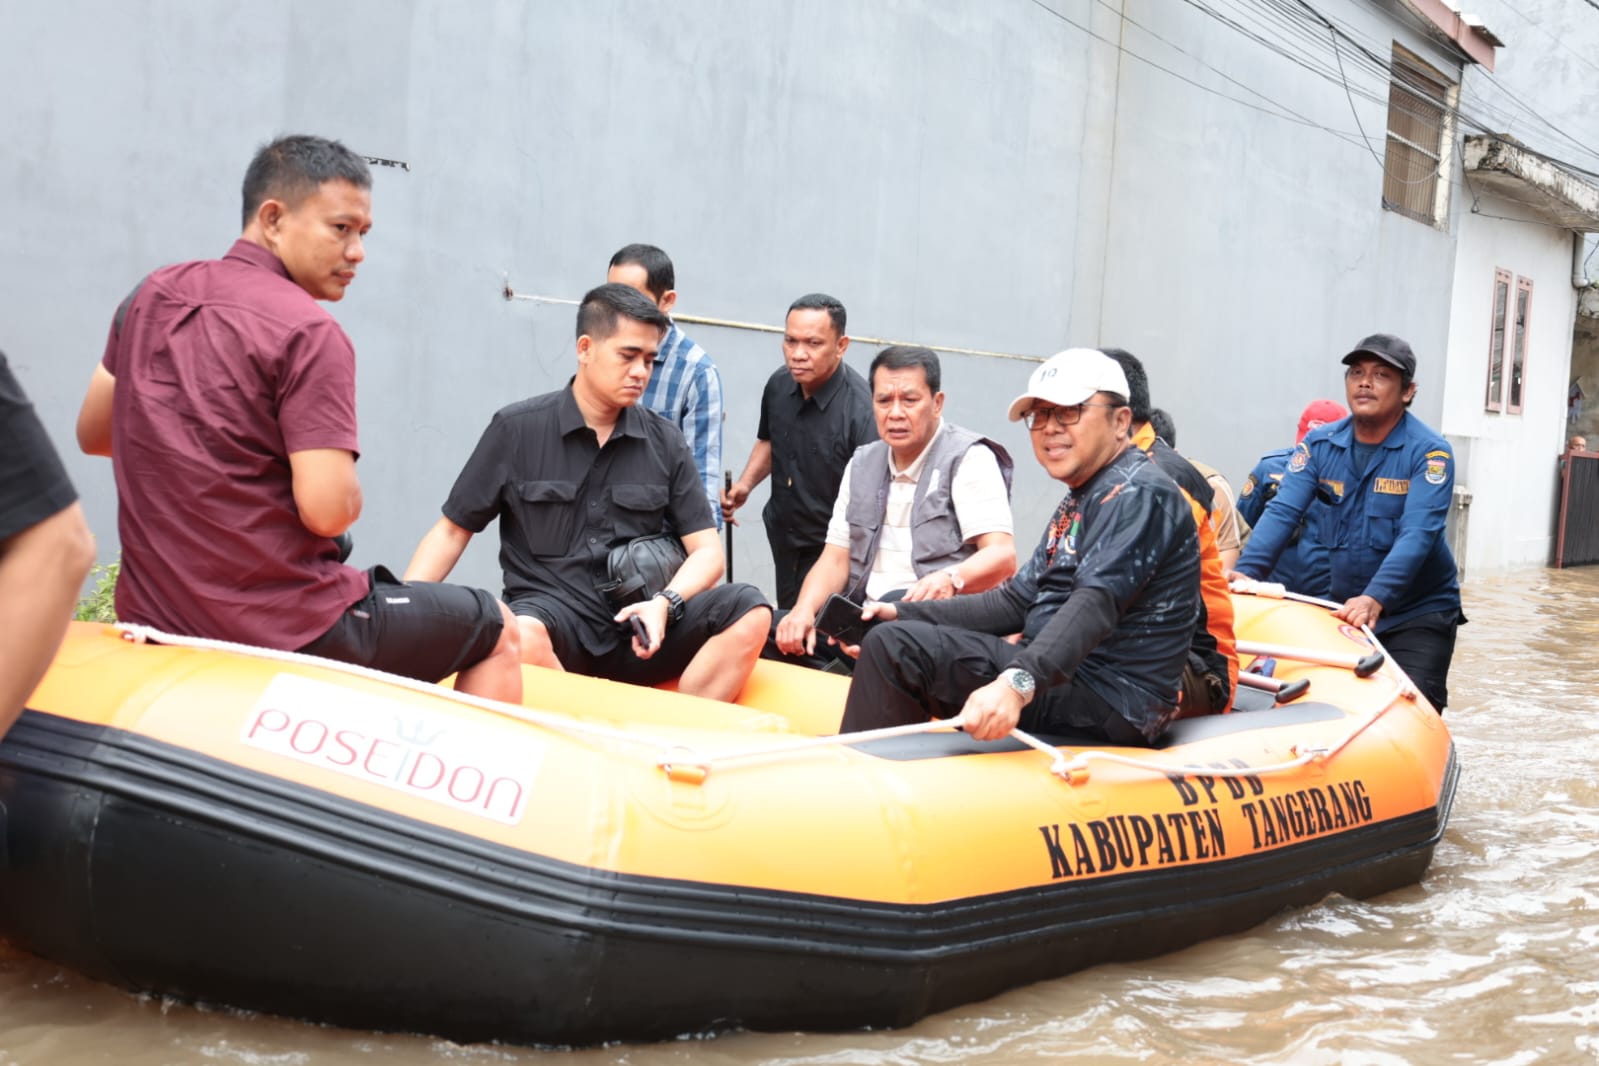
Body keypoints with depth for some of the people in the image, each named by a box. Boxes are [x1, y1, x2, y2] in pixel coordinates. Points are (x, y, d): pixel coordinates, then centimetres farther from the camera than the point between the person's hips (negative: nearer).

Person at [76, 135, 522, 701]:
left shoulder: (151, 294, 5)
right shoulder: (309, 333, -17)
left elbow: (92, 434, 17)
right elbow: (328, 510, -24)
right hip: (286, 630, -8)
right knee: (498, 632, 14)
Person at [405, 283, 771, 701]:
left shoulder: (666, 442, 10)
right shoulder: (516, 428, 3)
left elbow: (707, 552, 7)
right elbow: (452, 530, 8)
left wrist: (663, 604, -14)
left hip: (638, 629, 3)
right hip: (551, 617, -2)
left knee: (749, 611, -24)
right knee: (518, 635, -38)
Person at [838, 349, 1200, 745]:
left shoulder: (1138, 493, -12)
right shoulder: (1078, 503, 21)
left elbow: (1098, 603, -28)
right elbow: (1018, 601, 19)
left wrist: (1019, 683, -42)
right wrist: (902, 614, 9)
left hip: (1110, 705, -10)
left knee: (897, 647, -18)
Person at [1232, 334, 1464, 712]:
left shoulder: (1429, 452, -13)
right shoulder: (1319, 444, 0)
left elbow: (1417, 535, -25)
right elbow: (1282, 513, -10)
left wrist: (1375, 599, -40)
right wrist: (1246, 572, -27)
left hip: (1417, 613, -4)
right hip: (1344, 609, 4)